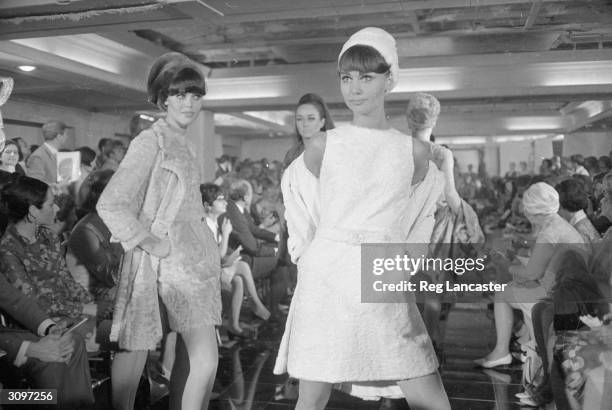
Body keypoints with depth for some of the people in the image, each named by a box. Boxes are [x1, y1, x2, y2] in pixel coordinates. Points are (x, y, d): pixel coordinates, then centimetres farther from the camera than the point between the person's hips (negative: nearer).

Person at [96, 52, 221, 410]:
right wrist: (153, 244, -14)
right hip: (174, 260, -8)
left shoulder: (183, 141, 13)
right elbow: (110, 205, -19)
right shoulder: (152, 141, -11)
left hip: (196, 256, 8)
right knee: (205, 361, -10)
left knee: (188, 356, 14)